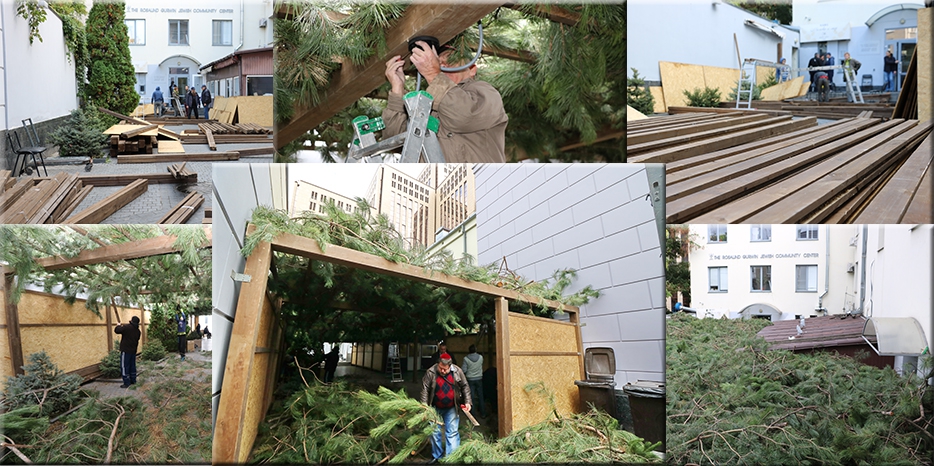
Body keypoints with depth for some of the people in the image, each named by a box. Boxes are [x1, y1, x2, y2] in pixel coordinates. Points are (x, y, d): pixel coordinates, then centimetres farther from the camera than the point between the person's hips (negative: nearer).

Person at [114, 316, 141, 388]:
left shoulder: (126, 327, -17)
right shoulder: (137, 330, 7)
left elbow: (116, 330, -19)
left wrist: (119, 326, 2)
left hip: (126, 350, -7)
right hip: (133, 350, 7)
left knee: (124, 366, -3)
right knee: (132, 365, 18)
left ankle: (127, 383, -3)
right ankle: (133, 380, 25)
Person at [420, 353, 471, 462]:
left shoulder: (457, 371, -11)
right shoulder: (430, 373, -16)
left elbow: (465, 387, 1)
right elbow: (425, 390, -12)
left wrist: (467, 402, -4)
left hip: (451, 408, 0)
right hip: (435, 408, 0)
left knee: (452, 433, -1)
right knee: (435, 432, 8)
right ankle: (436, 456, 23)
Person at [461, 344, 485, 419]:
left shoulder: (466, 359, -12)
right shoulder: (480, 357, -7)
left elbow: (464, 370, -10)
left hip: (470, 380, -2)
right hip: (479, 379, 2)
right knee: (480, 396, 10)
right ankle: (483, 413, 15)